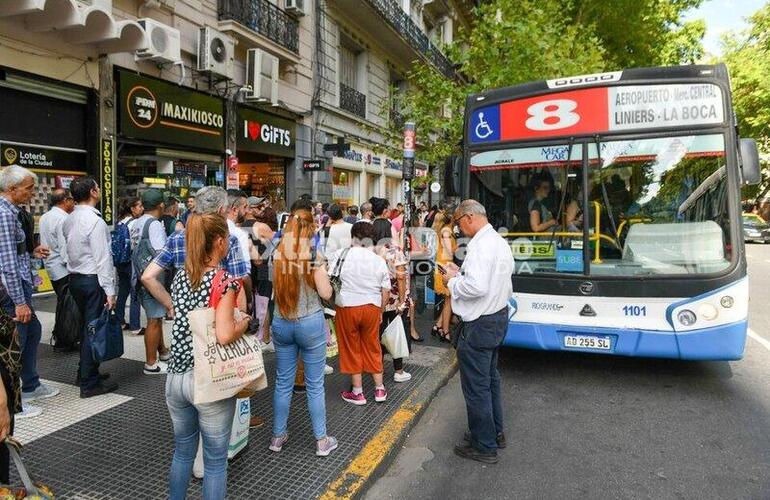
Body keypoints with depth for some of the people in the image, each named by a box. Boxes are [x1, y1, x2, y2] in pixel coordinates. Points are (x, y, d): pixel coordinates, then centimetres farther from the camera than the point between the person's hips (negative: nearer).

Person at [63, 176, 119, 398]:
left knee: (86, 327, 20)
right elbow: (102, 258, -20)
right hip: (93, 280, -9)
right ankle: (89, 384, 6)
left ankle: (86, 373, 32)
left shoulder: (69, 220, 10)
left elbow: (69, 251, 13)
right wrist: (110, 291, -18)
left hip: (75, 278, 9)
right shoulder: (95, 221, -17)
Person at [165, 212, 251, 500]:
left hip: (176, 377, 6)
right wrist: (244, 323, -7)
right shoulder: (225, 281, -16)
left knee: (182, 452, 24)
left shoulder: (180, 277, 5)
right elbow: (224, 336, -26)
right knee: (215, 460, 11)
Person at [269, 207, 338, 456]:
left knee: (283, 383, 15)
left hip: (281, 323, 4)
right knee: (315, 385, 8)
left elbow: (274, 287, 6)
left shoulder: (277, 254, -2)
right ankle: (321, 440, 19)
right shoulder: (312, 255, -12)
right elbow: (325, 293, -11)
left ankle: (278, 436, 28)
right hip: (310, 323, -3)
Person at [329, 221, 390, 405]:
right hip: (372, 307, 2)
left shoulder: (339, 255, -5)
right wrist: (379, 311, 14)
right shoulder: (379, 261, 1)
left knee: (351, 348, 11)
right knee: (372, 347, 16)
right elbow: (386, 291, 3)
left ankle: (357, 392, 20)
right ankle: (379, 389, 25)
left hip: (347, 307, -2)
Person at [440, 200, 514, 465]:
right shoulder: (500, 242, 9)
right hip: (498, 317, 10)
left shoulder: (480, 246, -23)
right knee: (490, 378, 23)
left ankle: (484, 446, 18)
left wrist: (452, 281, -15)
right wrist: (460, 272, 9)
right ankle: (495, 432, 39)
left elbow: (476, 287, -32)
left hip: (479, 325, -10)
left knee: (476, 385, 4)